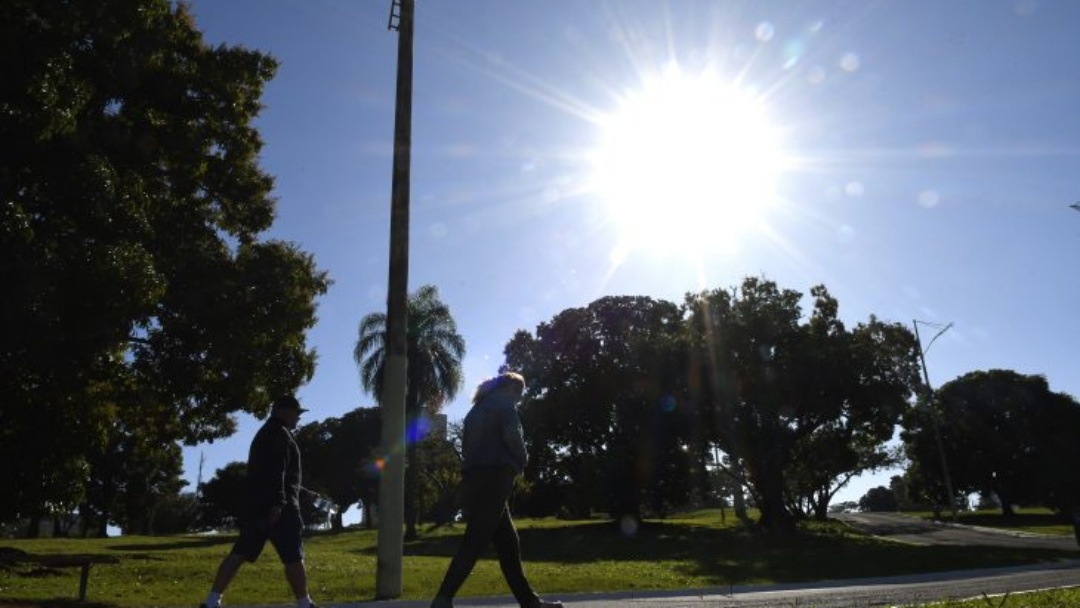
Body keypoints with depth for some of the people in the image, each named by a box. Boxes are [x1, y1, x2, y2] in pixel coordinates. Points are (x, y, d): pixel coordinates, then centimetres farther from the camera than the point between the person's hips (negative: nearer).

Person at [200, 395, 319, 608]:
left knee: (239, 553, 6)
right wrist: (278, 502, -27)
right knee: (293, 556, -5)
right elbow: (276, 470, -20)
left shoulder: (265, 433, 24)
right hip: (277, 506, -10)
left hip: (257, 504, 10)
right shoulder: (279, 433, -8)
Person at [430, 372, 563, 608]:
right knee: (475, 542, -11)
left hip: (475, 478, 9)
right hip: (492, 478, -9)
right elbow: (512, 436, -16)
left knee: (507, 541, 10)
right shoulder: (504, 403, 0)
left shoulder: (478, 408, 24)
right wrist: (522, 461, 2)